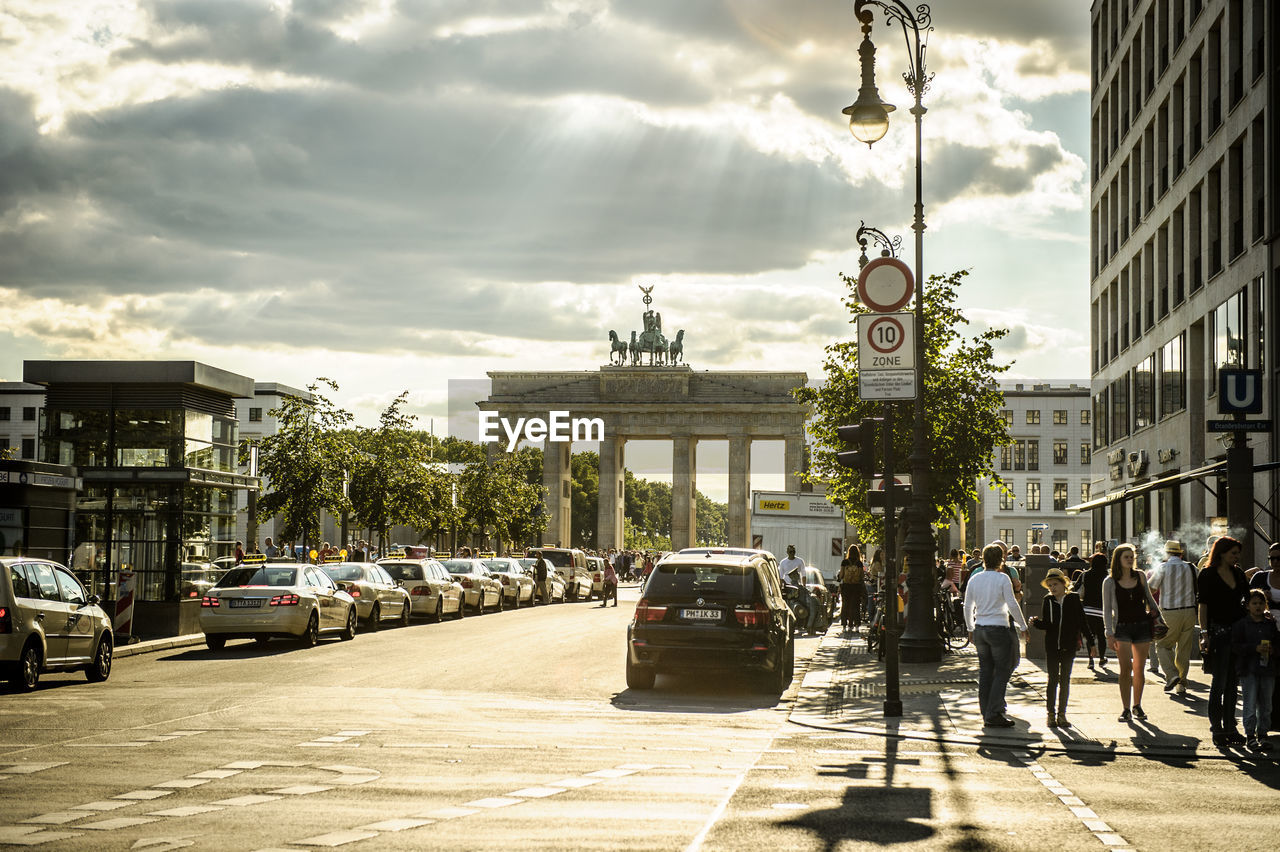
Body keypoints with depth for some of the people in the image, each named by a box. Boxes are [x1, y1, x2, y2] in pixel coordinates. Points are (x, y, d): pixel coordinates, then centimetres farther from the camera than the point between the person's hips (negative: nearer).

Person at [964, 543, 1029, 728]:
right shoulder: (1002, 578, -8)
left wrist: (970, 629, 22)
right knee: (1002, 671, -1)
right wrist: (1023, 626, 0)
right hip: (999, 629, -6)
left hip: (979, 629, 6)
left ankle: (986, 715, 11)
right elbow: (1012, 604, -10)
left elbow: (967, 607, 11)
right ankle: (994, 714, -9)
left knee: (985, 672, 10)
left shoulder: (974, 579, 6)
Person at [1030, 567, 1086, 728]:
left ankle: (1062, 714, 13)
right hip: (1052, 646, 0)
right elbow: (1045, 624, 1)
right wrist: (1035, 623, -18)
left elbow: (1082, 622, 2)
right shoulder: (1047, 601, 0)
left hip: (1068, 646, 0)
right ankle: (1051, 714, 6)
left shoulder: (1074, 599, -2)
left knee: (1065, 680, 7)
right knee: (1053, 679, -1)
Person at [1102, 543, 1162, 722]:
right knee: (1126, 668, -12)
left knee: (1139, 670, 7)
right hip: (1122, 628, -3)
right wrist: (1109, 634, -7)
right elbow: (1107, 609, -1)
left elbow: (1148, 598, 22)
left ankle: (1137, 706, 22)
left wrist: (1157, 614, 19)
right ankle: (1126, 709, -8)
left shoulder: (1140, 576, 6)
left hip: (1142, 626, 3)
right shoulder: (1110, 581, -2)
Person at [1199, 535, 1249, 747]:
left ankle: (1230, 727, 15)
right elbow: (1203, 606, -7)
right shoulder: (1207, 574, -5)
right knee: (1219, 683, -3)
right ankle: (1216, 728, 3)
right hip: (1218, 632, -6)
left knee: (1233, 683, 9)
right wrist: (1204, 634, -13)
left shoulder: (1238, 573, 12)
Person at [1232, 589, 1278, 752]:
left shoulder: (1271, 624, 9)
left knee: (1265, 706, 8)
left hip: (1268, 669, 4)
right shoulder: (1241, 625, -3)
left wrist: (1272, 648, -9)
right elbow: (1235, 646, -9)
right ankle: (1250, 737, 3)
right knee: (1250, 705, -4)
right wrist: (1255, 648, -19)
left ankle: (1262, 735, 18)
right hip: (1248, 669, -4)